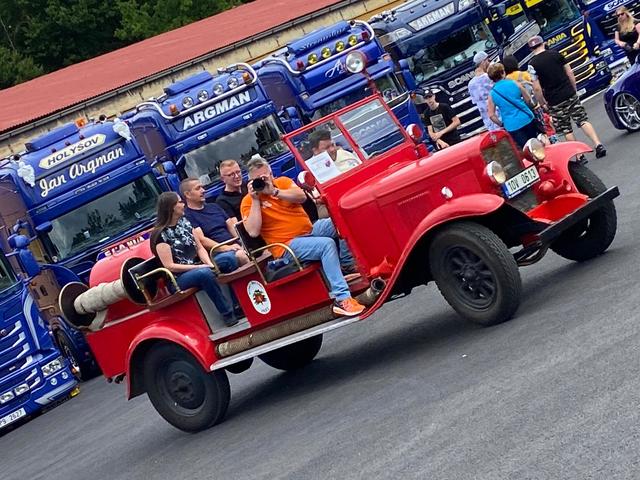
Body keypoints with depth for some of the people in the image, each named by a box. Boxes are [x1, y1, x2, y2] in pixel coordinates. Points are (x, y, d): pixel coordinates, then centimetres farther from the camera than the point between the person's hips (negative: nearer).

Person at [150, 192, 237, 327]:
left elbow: (200, 248, 10)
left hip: (198, 268, 7)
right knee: (205, 273, -38)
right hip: (178, 279, -6)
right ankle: (228, 314, -31)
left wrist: (209, 264, -11)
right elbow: (170, 266, -14)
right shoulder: (161, 234, -11)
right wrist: (199, 267, -17)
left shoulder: (184, 222, 10)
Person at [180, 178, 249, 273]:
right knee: (240, 255, -36)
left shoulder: (214, 207, 23)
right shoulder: (187, 216, -1)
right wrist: (226, 248, -21)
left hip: (235, 248, 7)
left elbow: (232, 227, 18)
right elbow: (201, 240, -11)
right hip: (216, 255, -7)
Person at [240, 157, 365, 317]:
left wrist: (274, 191, -16)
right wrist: (255, 200, -14)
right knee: (327, 244, -32)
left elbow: (301, 196, -8)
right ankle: (342, 299, -38)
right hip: (288, 245, -6)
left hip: (310, 230, 6)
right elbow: (253, 232, -16)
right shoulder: (248, 201, -1)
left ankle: (346, 265, -11)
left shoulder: (282, 182, 11)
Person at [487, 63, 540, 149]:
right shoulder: (514, 84, -4)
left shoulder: (492, 94, -3)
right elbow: (528, 100, 3)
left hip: (512, 126, -1)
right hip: (527, 119, 1)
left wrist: (502, 124, 12)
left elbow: (491, 115, -3)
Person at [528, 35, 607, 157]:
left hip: (553, 102, -2)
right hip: (570, 95, 2)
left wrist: (542, 103, 4)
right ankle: (598, 144, -7)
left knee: (566, 130, 7)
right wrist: (574, 89, 14)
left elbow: (537, 88, -8)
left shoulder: (532, 64, -5)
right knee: (583, 120, 7)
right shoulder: (555, 54, 2)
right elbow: (570, 73, 3)